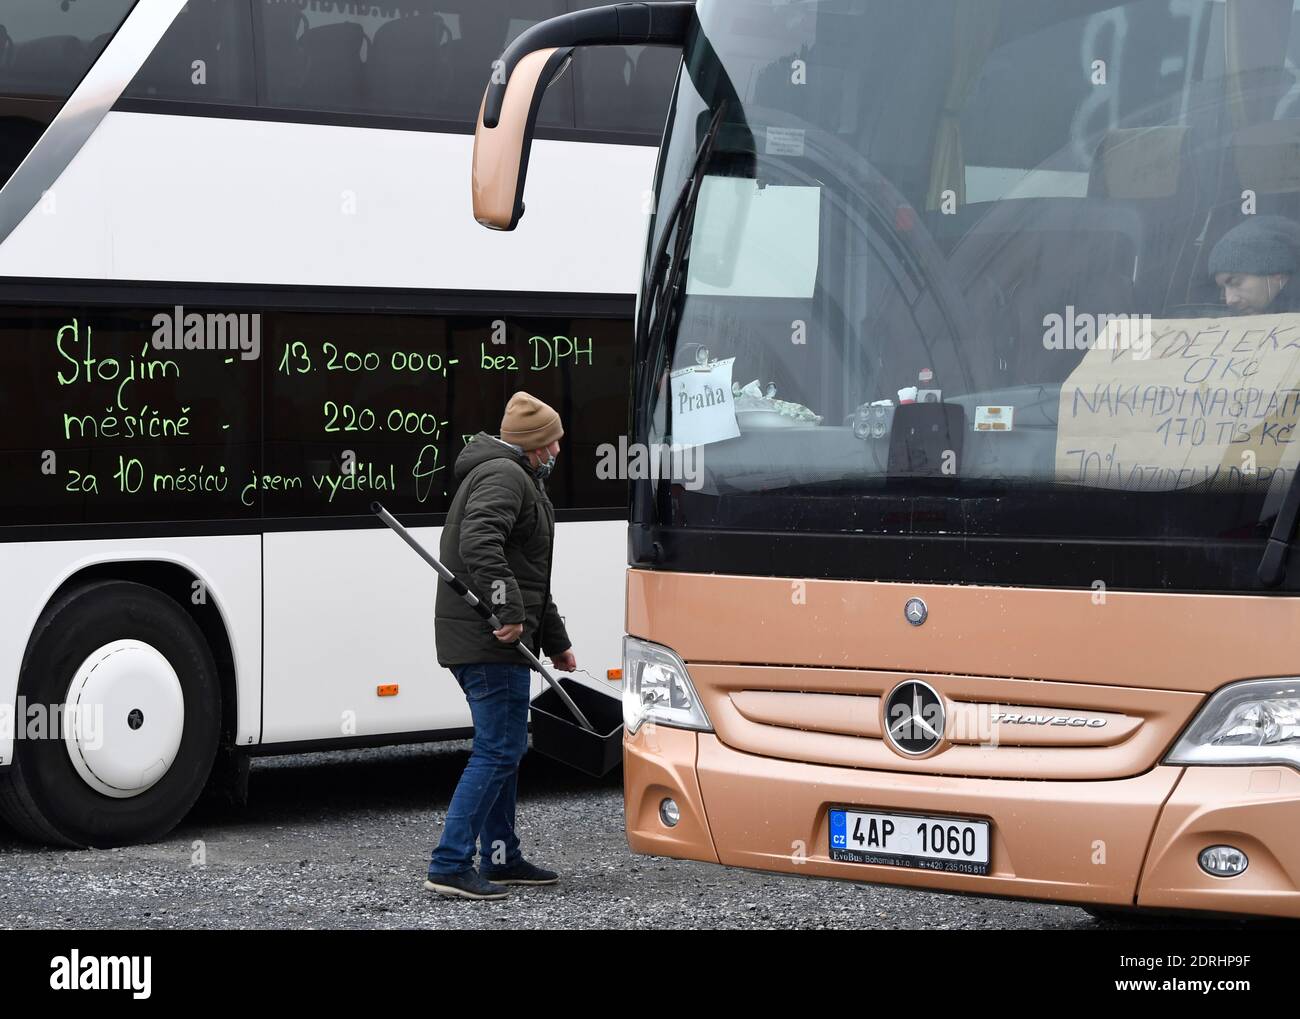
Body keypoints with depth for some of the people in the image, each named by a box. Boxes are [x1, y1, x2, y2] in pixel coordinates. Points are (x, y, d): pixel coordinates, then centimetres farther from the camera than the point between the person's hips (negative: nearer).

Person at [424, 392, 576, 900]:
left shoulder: (519, 480, 26)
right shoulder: (504, 476, -10)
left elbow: (530, 577, 33)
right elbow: (480, 542, -29)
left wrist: (556, 642, 36)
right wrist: (508, 608, -34)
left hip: (473, 642, 11)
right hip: (491, 642, -11)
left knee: (503, 749, 17)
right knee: (497, 752, -10)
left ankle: (500, 859, 25)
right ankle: (450, 865, -12)